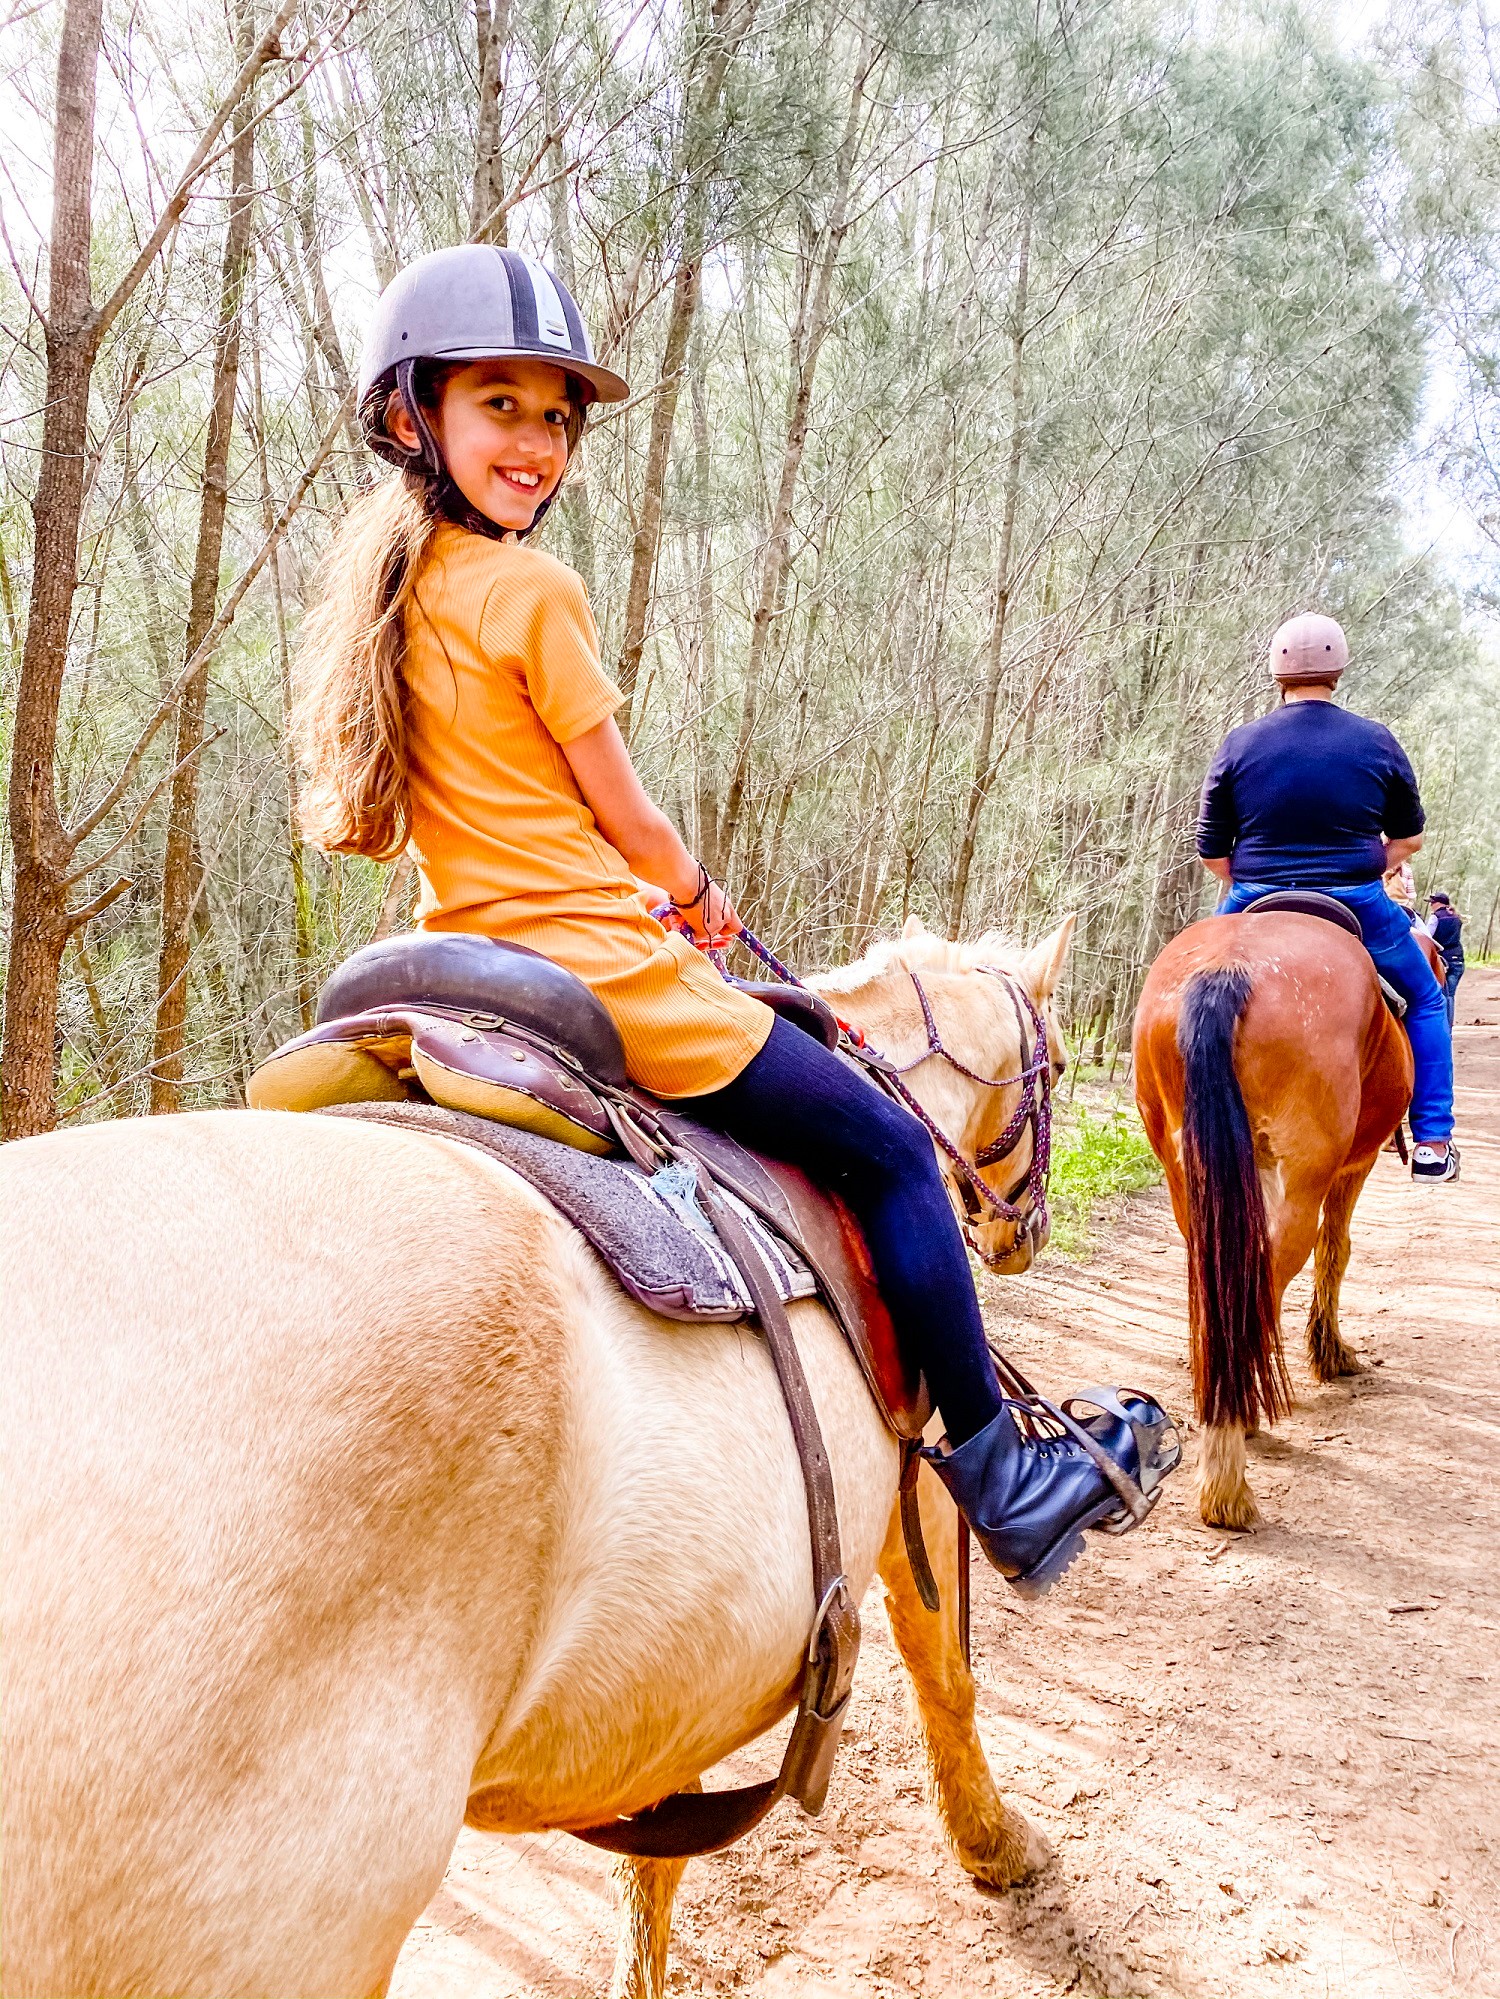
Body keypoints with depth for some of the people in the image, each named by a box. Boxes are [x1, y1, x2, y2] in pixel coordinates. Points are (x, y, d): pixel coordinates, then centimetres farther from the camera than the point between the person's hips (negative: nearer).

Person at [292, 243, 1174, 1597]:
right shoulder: (533, 591, -14)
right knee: (891, 1151, 3)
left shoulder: (383, 589, 11)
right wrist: (698, 897, 13)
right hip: (606, 971, -9)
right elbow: (627, 820, -9)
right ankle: (1002, 1475, 10)